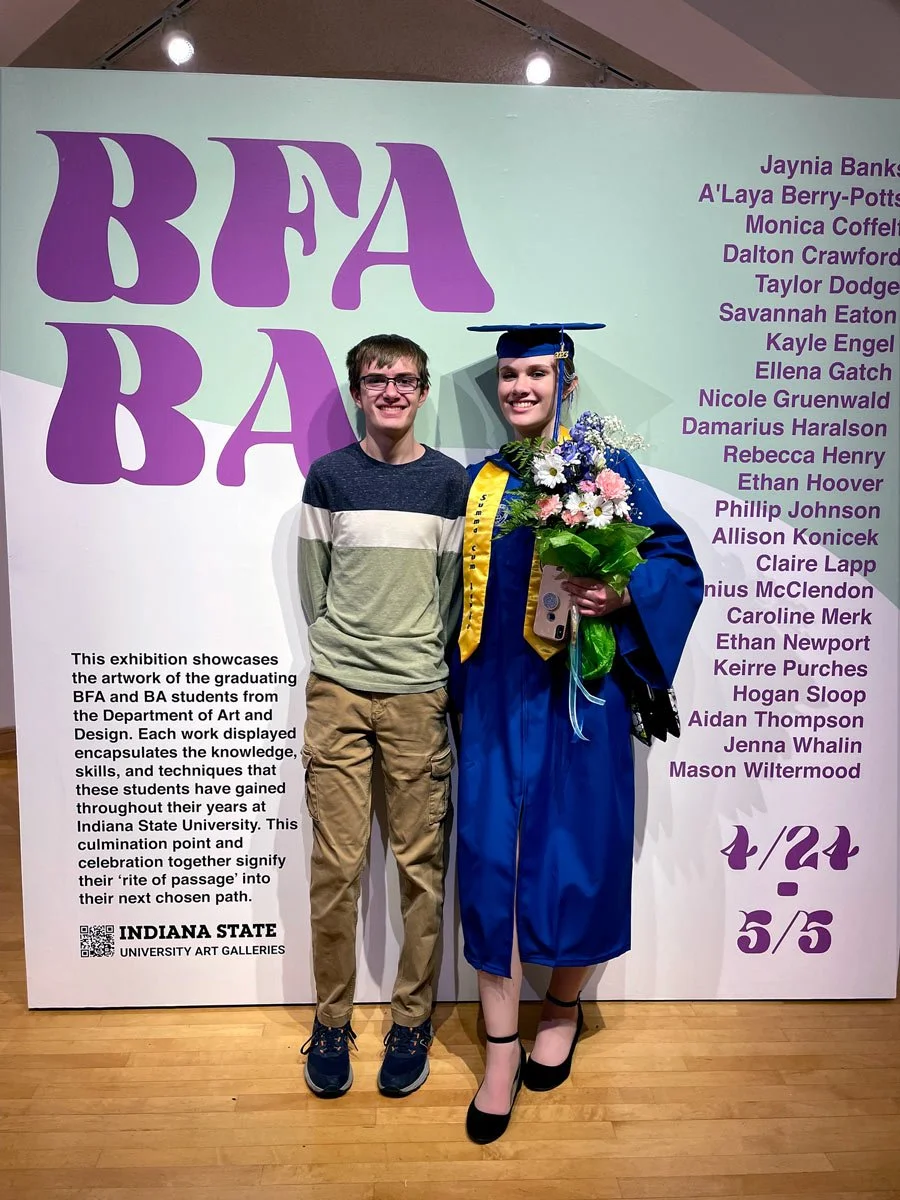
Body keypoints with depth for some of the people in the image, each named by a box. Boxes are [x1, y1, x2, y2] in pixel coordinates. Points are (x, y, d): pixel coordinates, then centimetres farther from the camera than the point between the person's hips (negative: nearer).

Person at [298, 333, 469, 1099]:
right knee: (336, 864, 5)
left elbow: (455, 590, 6)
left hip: (420, 693, 0)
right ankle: (332, 1020, 25)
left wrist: (419, 657, 4)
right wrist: (344, 648, 9)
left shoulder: (450, 482, 3)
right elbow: (313, 584, 10)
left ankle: (413, 1019, 26)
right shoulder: (329, 476, 5)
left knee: (421, 864, 7)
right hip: (336, 691, 1)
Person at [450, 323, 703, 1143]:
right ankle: (501, 1053, 20)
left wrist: (619, 596, -21)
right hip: (496, 699, 3)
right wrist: (456, 688, 11)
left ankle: (563, 1011, 36)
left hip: (576, 695, -3)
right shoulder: (479, 481, 11)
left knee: (574, 855, 8)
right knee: (491, 861, 2)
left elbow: (680, 564, -2)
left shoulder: (609, 469, 0)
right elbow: (464, 590, 14)